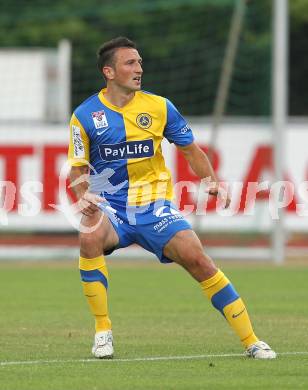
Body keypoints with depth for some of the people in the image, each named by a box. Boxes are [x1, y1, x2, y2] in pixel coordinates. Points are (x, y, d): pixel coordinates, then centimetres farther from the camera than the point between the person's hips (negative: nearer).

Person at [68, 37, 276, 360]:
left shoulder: (159, 107, 1)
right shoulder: (85, 115, -3)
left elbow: (191, 150, 9)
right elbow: (78, 168, 2)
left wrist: (213, 183, -7)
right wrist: (83, 197, -19)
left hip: (154, 205, 1)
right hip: (110, 206, -1)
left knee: (197, 259, -17)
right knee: (90, 237, -34)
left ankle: (250, 341, -6)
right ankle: (102, 331, -19)